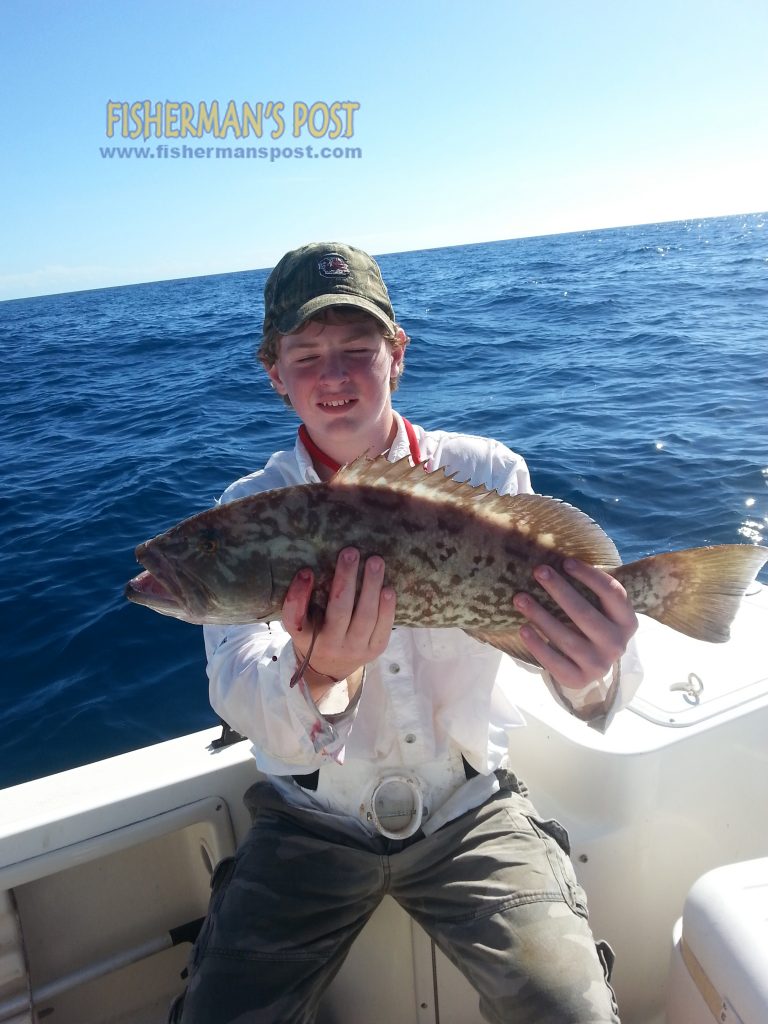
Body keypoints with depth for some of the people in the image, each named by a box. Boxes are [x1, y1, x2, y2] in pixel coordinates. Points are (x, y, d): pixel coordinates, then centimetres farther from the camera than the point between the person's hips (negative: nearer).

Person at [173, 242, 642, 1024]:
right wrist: (319, 674, -44)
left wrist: (592, 678, -43)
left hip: (468, 808, 0)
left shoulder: (486, 475, -10)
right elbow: (239, 697, -22)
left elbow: (550, 614, -20)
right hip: (312, 822, 1)